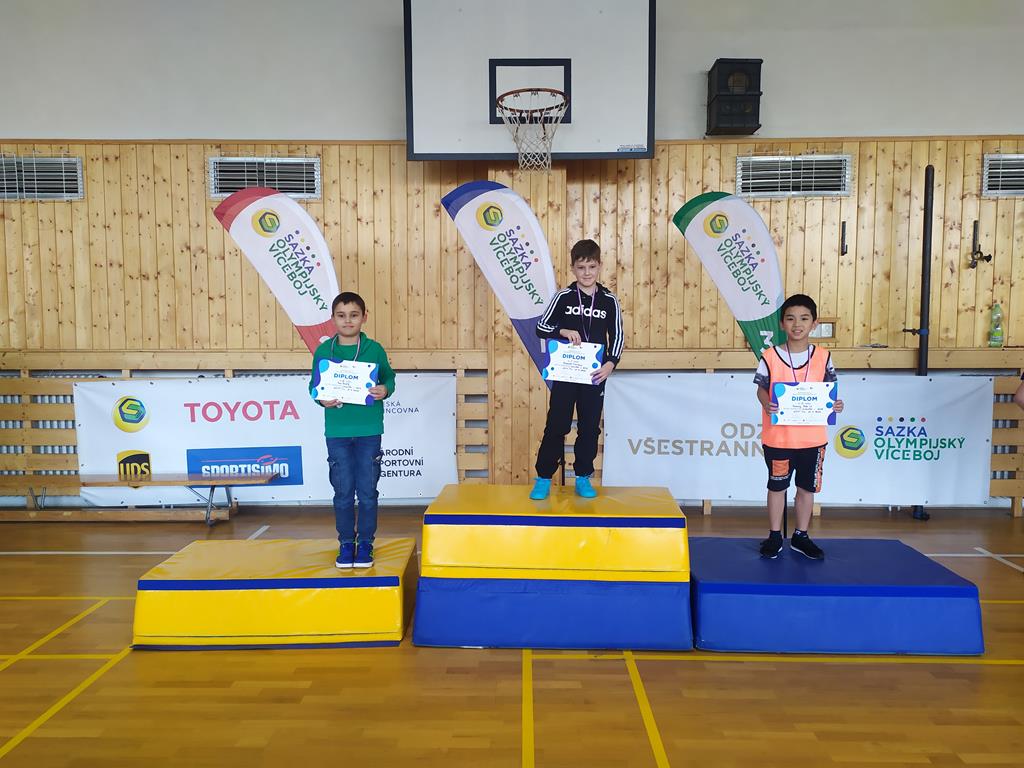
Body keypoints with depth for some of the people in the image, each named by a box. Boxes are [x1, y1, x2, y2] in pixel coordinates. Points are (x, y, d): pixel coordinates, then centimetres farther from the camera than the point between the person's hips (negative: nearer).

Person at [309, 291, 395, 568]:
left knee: (367, 491, 5)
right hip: (337, 432, 1)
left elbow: (389, 377, 8)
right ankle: (346, 543, 21)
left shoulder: (375, 349, 0)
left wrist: (385, 389, -13)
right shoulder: (323, 351, 2)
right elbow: (314, 385, 7)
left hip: (369, 431, 0)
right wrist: (321, 399, -12)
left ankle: (365, 543, 19)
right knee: (343, 492, 6)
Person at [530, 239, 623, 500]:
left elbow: (617, 337, 5)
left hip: (595, 376, 2)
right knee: (556, 426, 0)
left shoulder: (609, 301, 2)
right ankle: (543, 479, 10)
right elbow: (541, 328, 0)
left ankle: (583, 478, 21)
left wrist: (610, 364, -10)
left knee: (589, 428, 8)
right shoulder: (563, 297, -1)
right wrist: (563, 331, -18)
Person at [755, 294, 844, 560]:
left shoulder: (823, 357, 0)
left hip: (813, 437, 2)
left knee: (807, 487, 13)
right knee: (777, 486, 11)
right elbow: (761, 388, -1)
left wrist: (835, 404, -15)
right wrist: (766, 404, -22)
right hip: (778, 437, -2)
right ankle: (774, 536, 25)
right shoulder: (770, 357, -6)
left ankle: (800, 537, 29)